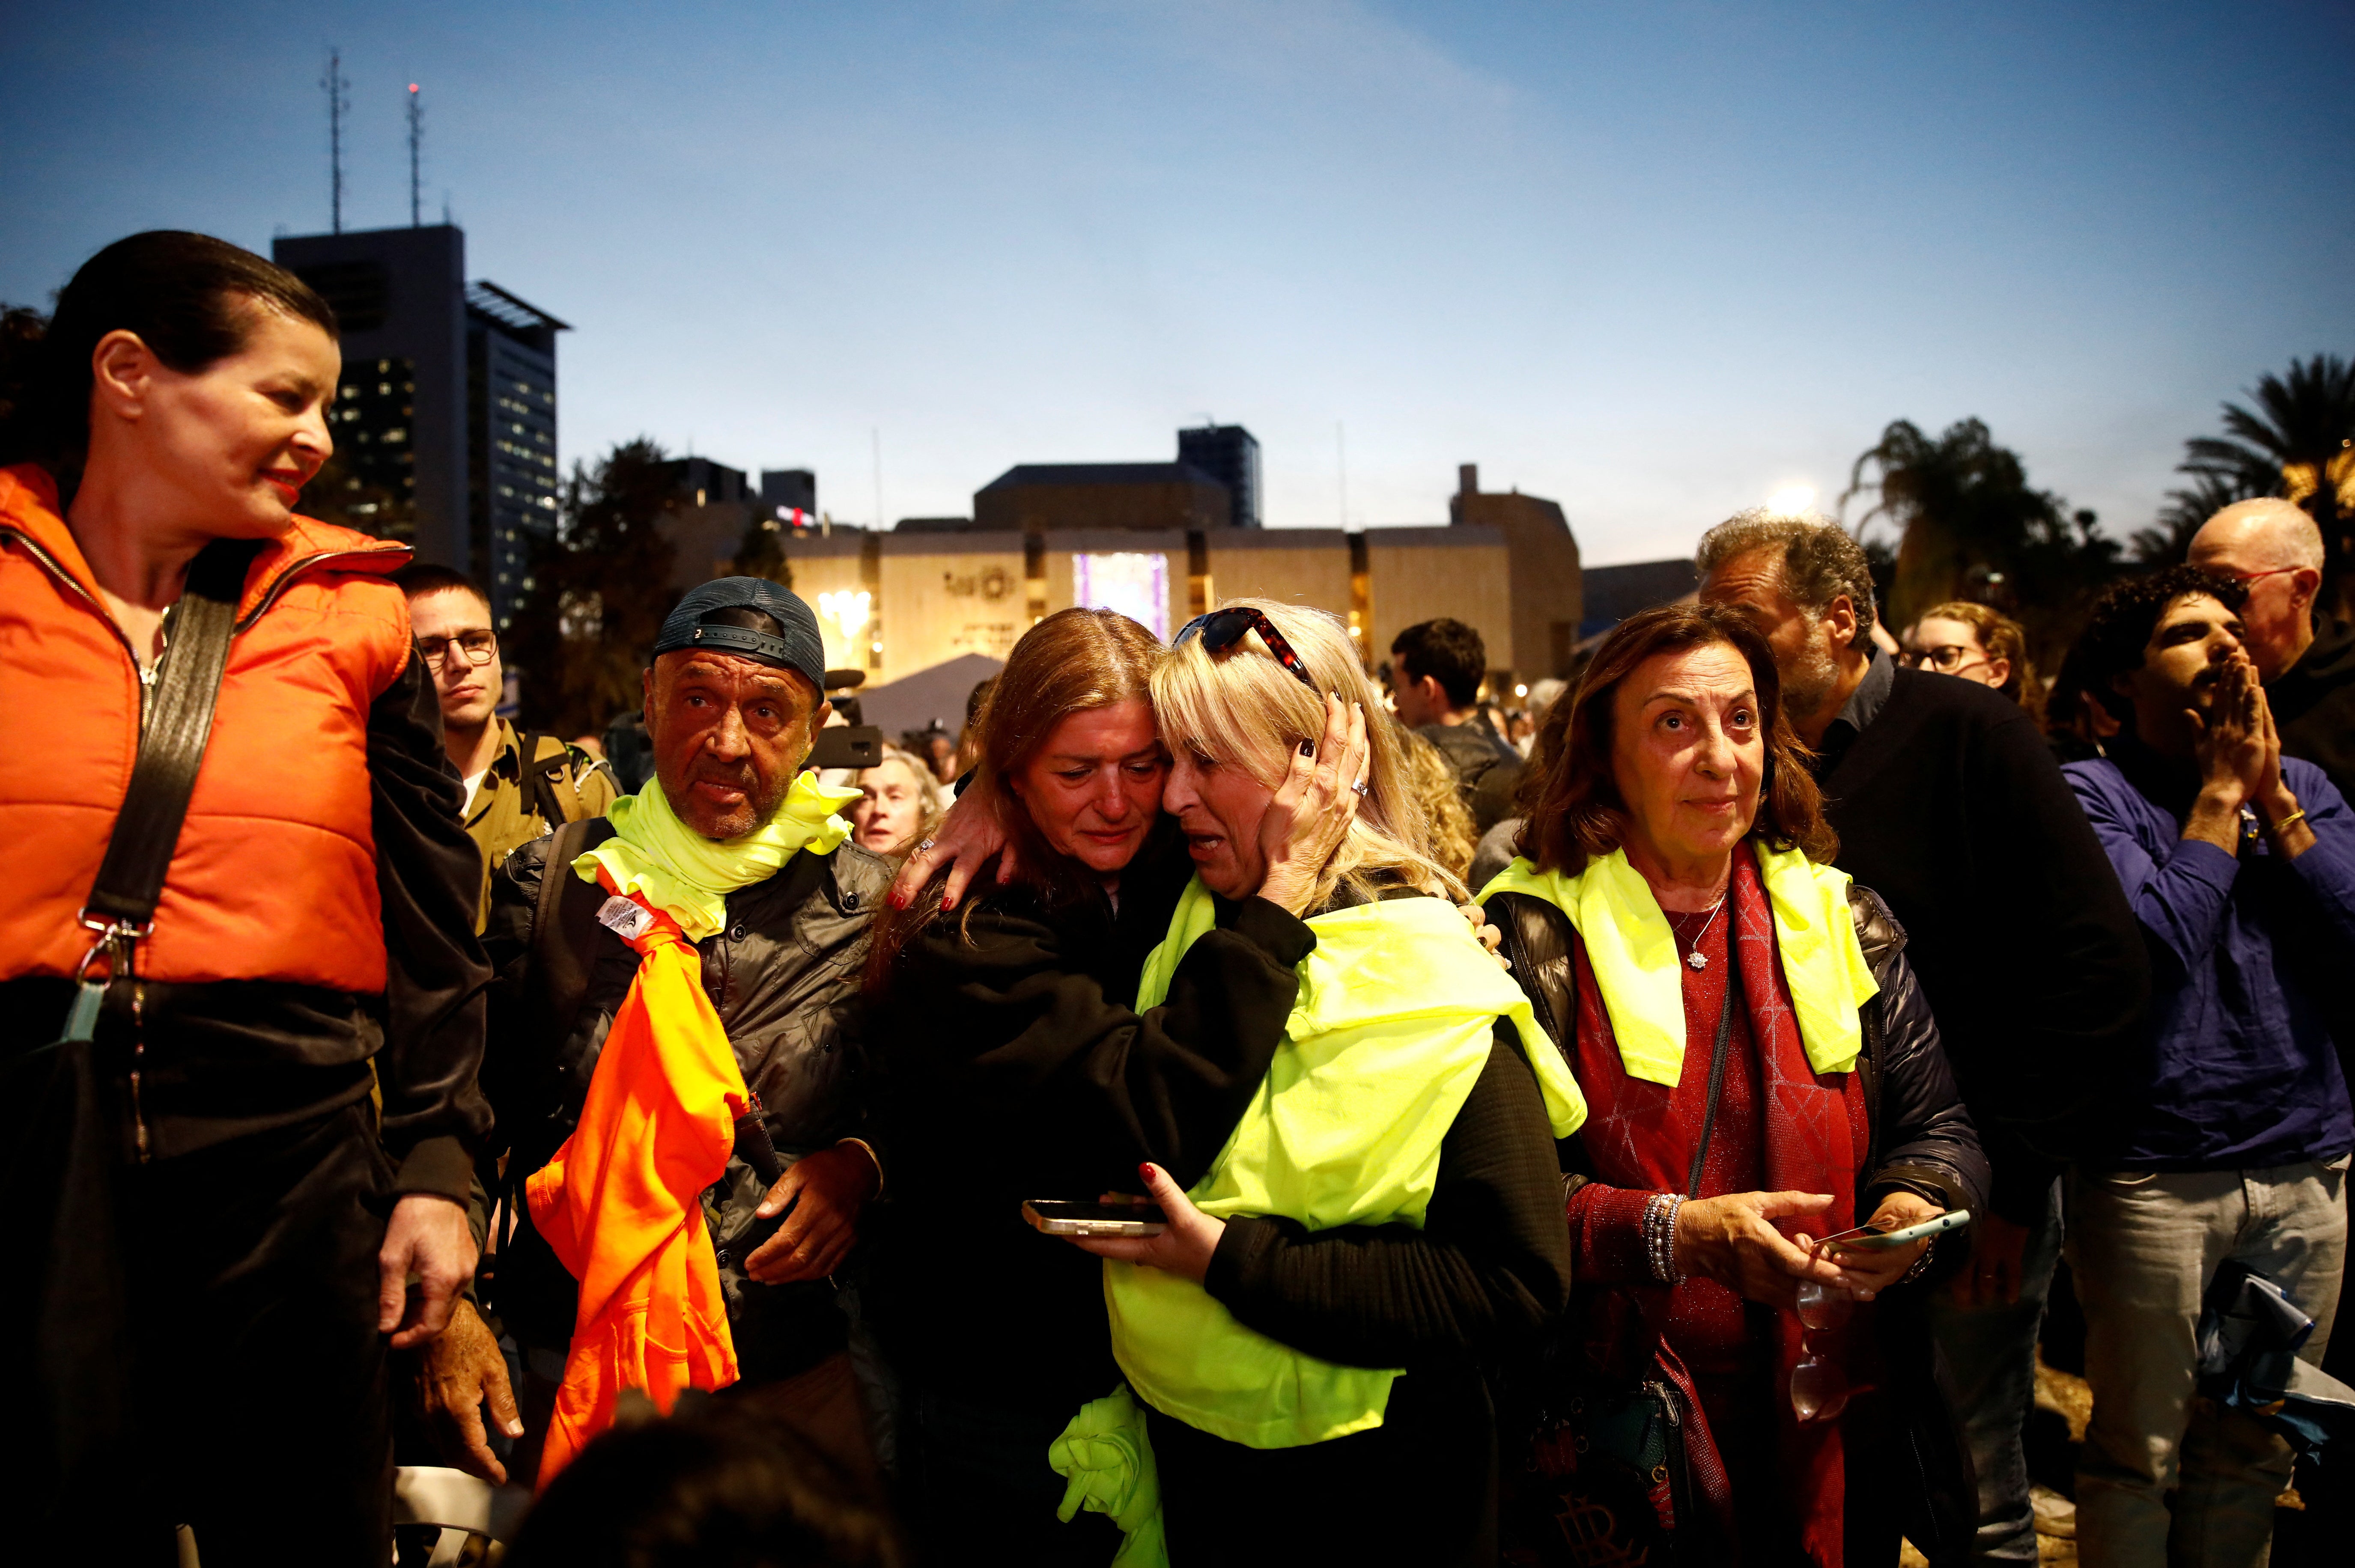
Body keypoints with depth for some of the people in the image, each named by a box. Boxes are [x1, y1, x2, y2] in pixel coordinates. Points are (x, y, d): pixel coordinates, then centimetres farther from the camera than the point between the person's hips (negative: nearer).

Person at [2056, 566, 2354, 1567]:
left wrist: (2270, 792, -6)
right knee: (2138, 1455, 7)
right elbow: (2159, 943, -19)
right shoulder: (2090, 792, -5)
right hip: (2154, 1174, -5)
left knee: (2255, 1450, 16)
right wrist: (2221, 790, -10)